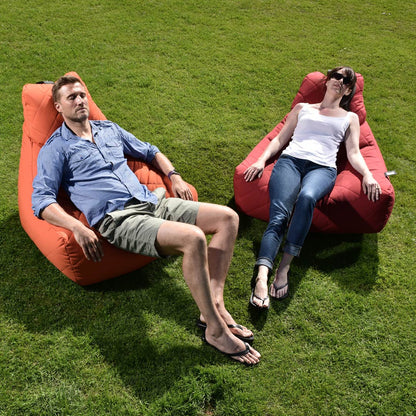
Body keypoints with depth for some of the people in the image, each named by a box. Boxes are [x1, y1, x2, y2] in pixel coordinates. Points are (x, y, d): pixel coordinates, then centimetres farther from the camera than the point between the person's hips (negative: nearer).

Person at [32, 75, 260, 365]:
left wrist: (174, 175, 15)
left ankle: (215, 305, -10)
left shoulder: (109, 129, 24)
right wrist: (77, 227, -21)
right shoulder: (55, 149, 6)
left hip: (151, 201, 8)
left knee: (227, 217, -7)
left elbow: (149, 152, 34)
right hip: (117, 219, -7)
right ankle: (216, 330, -18)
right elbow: (41, 200, -5)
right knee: (193, 238, -32)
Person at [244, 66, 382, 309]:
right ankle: (262, 276, -46)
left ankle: (284, 268, -40)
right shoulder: (302, 108, 31)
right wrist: (262, 160, 5)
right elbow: (280, 139, 24)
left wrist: (367, 175, -5)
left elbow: (353, 153, 16)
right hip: (291, 160, 1)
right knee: (279, 215, -29)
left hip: (322, 168, -1)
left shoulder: (350, 118, 29)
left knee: (307, 197, -40)